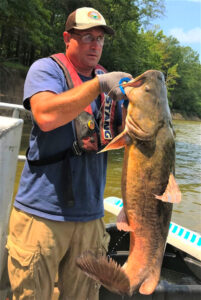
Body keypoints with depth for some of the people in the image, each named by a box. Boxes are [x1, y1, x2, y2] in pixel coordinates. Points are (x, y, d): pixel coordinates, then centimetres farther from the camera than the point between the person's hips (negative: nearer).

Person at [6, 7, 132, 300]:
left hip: (89, 215, 5)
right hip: (42, 213, -4)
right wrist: (99, 83, -22)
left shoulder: (107, 80, 12)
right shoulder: (46, 68, -3)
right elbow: (46, 116, -23)